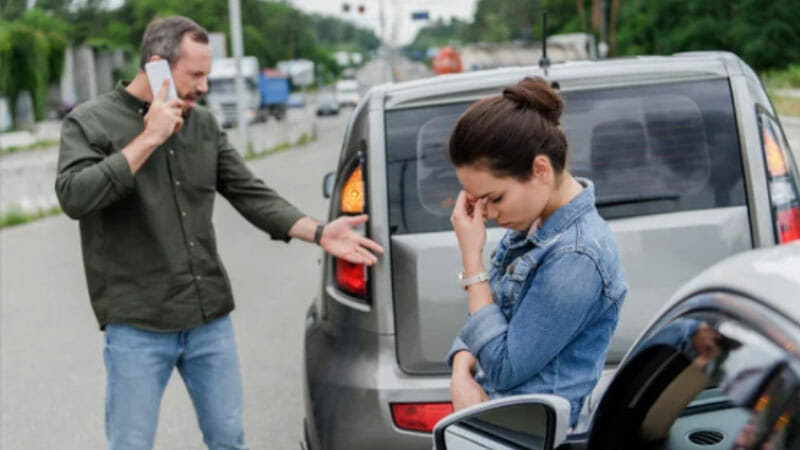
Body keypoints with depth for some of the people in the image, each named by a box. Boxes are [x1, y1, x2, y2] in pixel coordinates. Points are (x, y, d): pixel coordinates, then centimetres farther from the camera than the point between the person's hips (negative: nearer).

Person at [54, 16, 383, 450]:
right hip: (137, 328, -4)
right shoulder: (90, 123, -4)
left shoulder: (203, 124, 8)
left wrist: (319, 233, -4)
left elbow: (251, 194, 8)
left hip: (211, 320, 5)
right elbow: (73, 196, -20)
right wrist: (148, 140, -19)